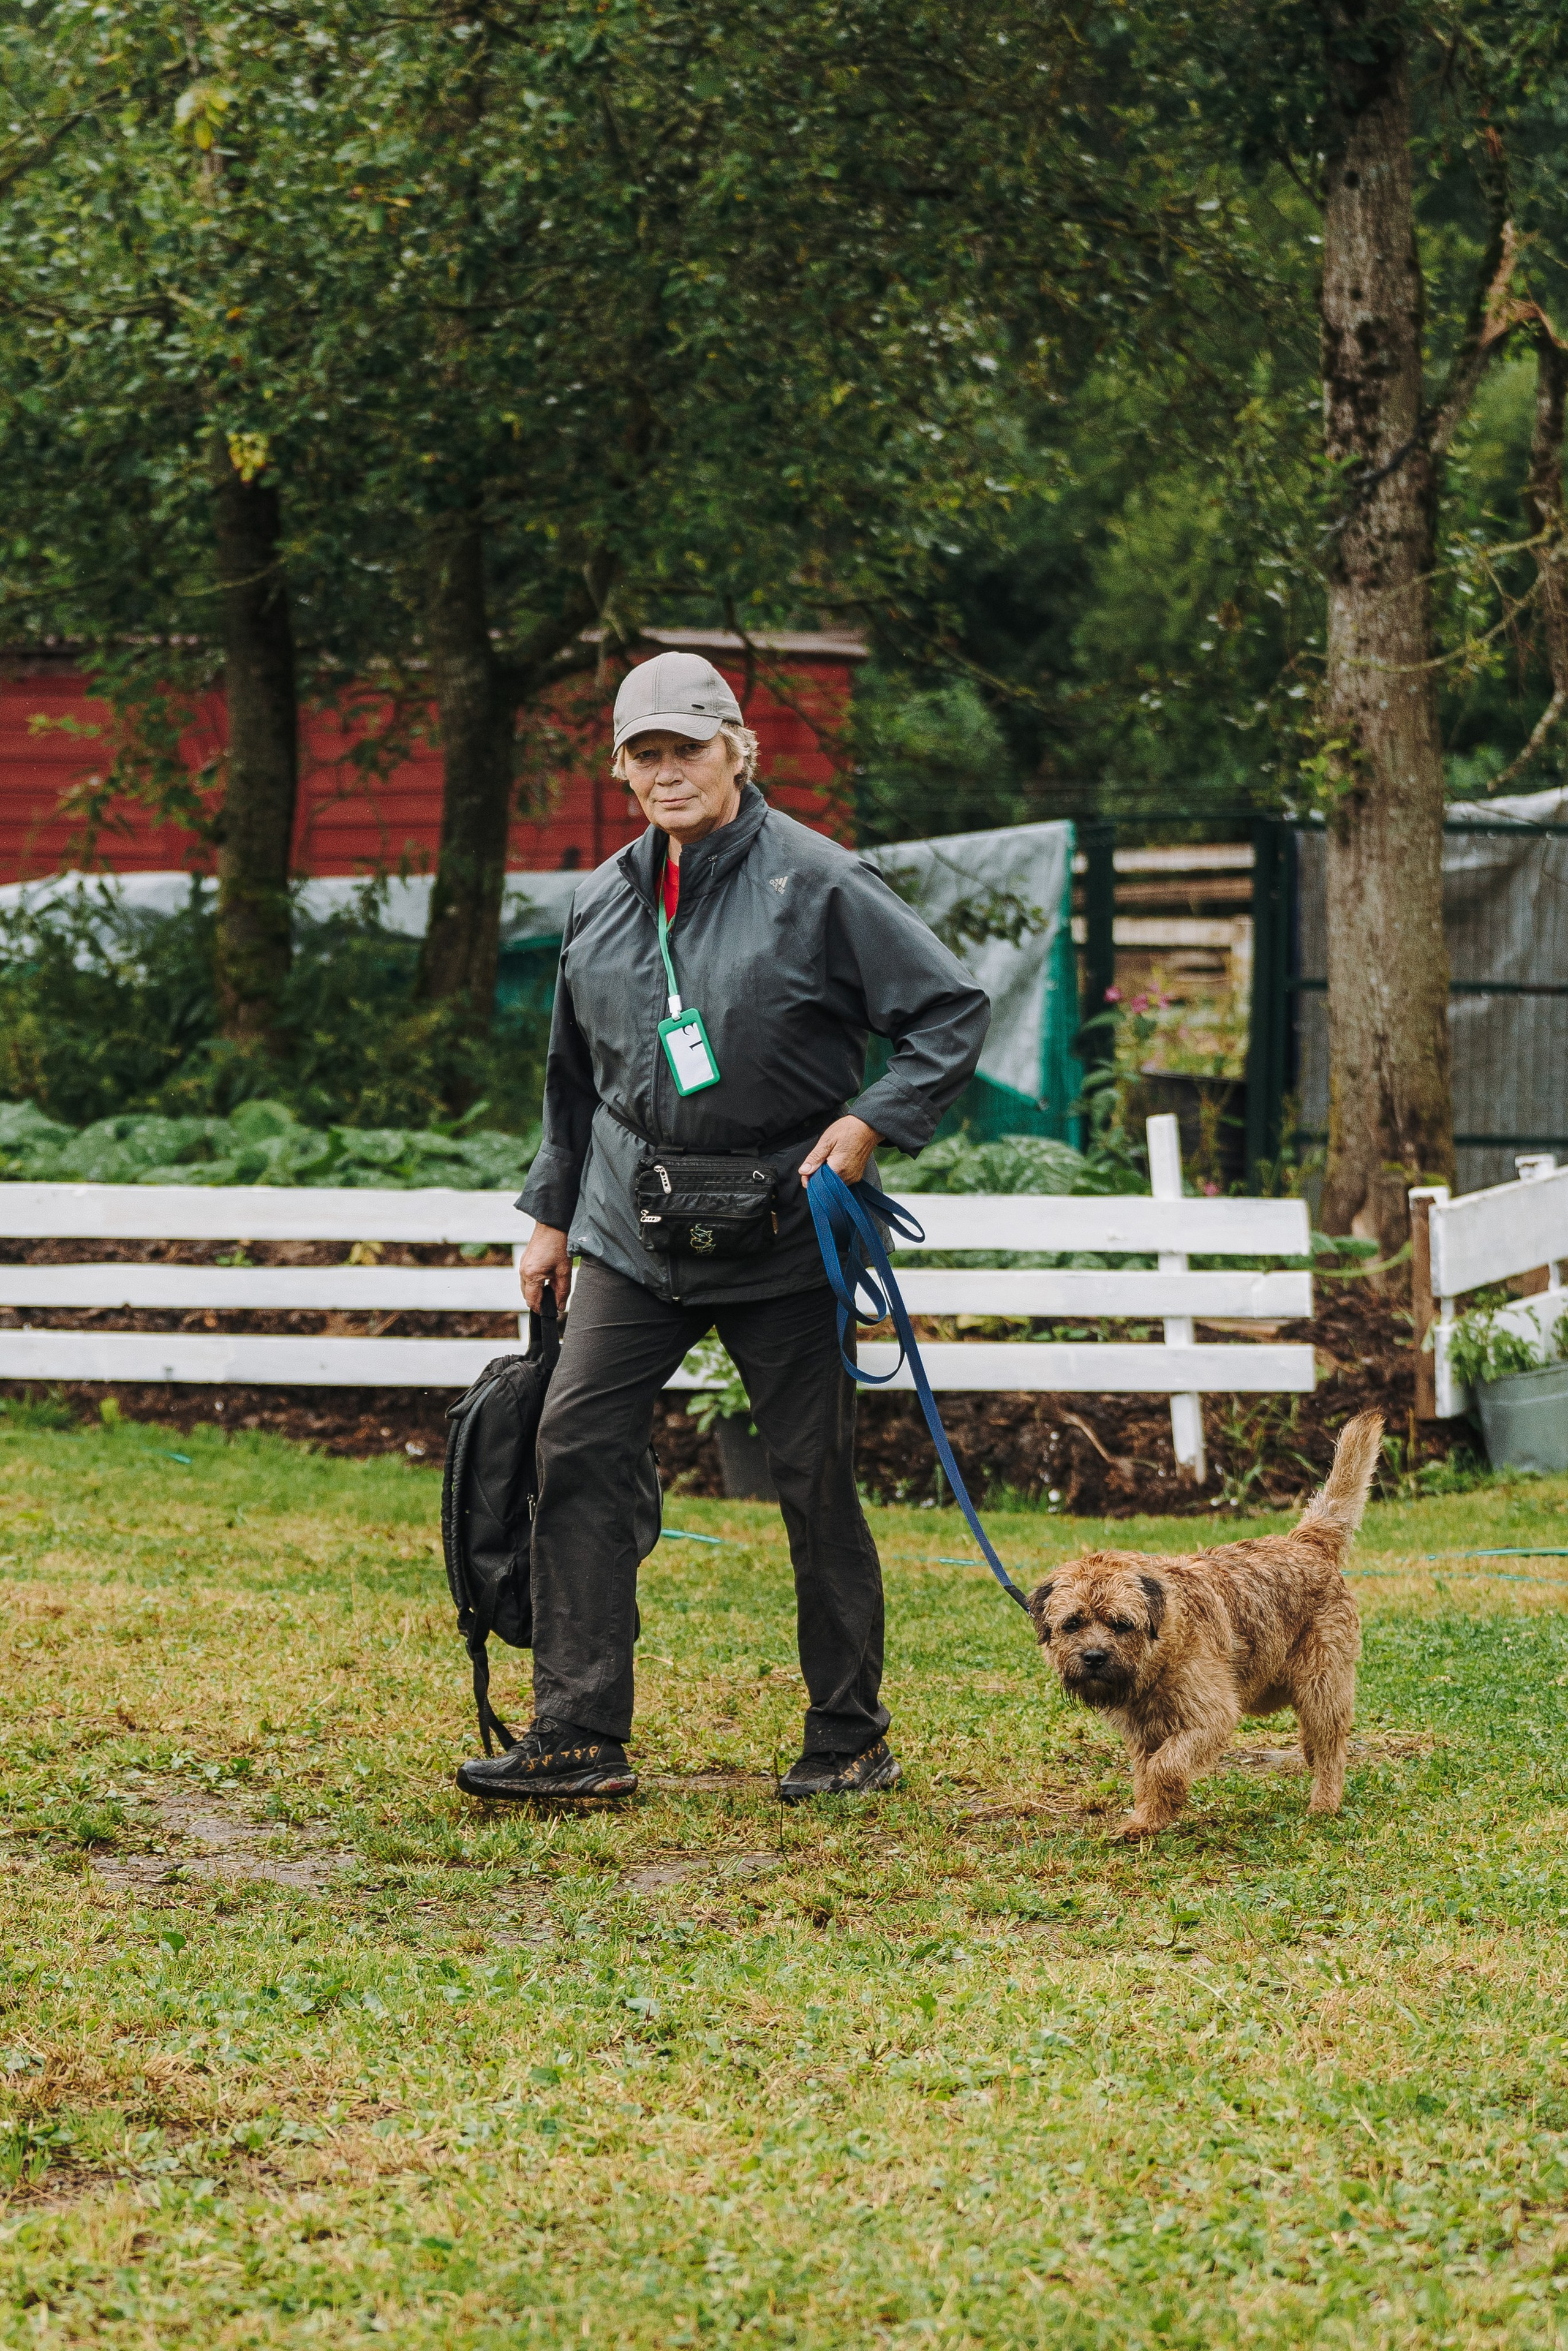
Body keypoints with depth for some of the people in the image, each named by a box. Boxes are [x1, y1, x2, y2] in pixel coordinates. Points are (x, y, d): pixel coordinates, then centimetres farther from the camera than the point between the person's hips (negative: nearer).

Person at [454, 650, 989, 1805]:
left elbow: (956, 1008, -6)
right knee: (578, 1448, -7)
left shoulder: (816, 883, -8)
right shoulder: (603, 900, 9)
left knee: (814, 1476, 2)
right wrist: (552, 1213, 20)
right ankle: (580, 1733, -5)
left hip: (783, 1231, -5)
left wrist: (872, 1120, -16)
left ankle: (851, 1735, 15)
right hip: (633, 1229, 5)